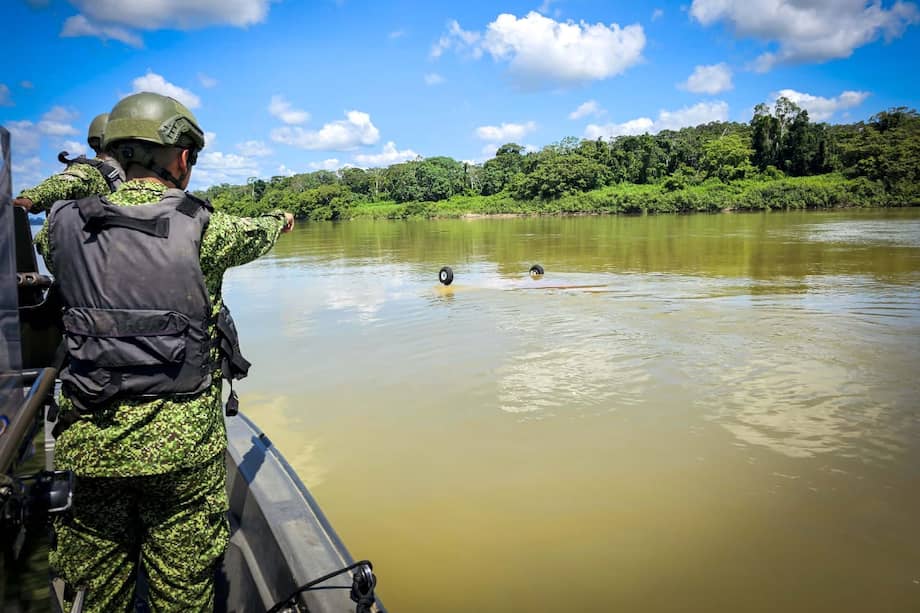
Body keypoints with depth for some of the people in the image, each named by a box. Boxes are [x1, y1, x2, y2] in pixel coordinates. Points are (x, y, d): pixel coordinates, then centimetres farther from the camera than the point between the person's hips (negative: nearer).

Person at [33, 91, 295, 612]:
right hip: (182, 443, -3)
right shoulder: (202, 227, -8)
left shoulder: (65, 227, 0)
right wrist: (282, 219, 37)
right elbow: (258, 234, 14)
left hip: (89, 445, 3)